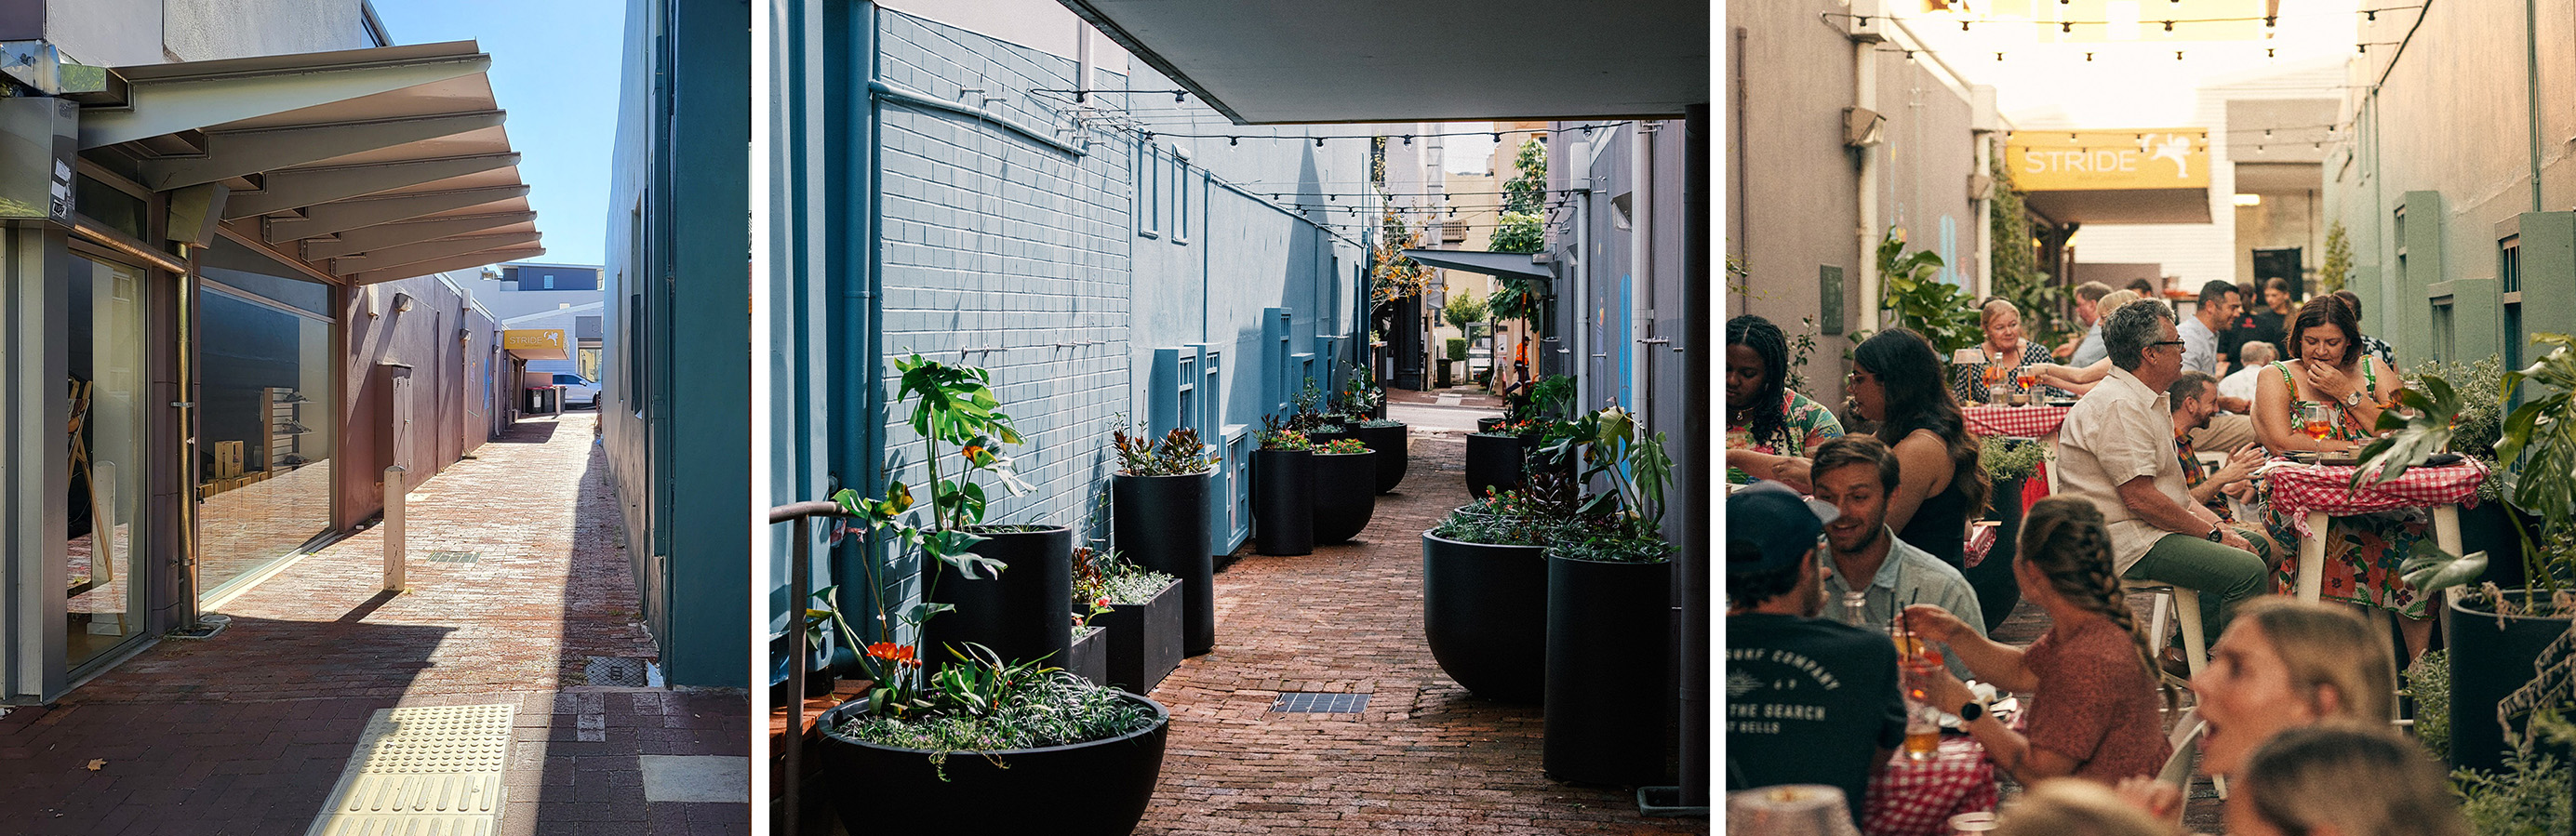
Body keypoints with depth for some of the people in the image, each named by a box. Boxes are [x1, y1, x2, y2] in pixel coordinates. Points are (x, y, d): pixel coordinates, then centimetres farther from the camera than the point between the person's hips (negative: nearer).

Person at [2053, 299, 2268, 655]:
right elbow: (2140, 498, -23)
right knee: (2247, 570, -21)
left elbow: (2167, 487, 19)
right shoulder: (2118, 407, -19)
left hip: (2149, 529, 11)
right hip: (2124, 542, -11)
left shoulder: (2148, 402, 17)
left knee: (2255, 545, 18)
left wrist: (2219, 525, 5)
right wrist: (2212, 533, -13)